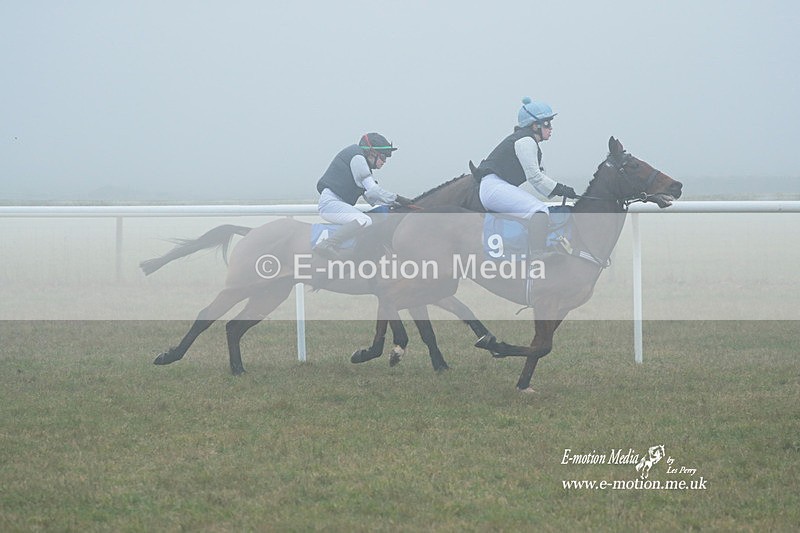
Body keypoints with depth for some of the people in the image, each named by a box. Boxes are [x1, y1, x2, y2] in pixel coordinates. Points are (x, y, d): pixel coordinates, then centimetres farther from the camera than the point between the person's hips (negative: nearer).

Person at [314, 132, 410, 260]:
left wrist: (393, 204, 9)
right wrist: (396, 199, -5)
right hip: (330, 201, -11)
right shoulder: (357, 157, -6)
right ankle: (326, 246, -36)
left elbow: (370, 197, 21)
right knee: (364, 221, -28)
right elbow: (372, 190, -12)